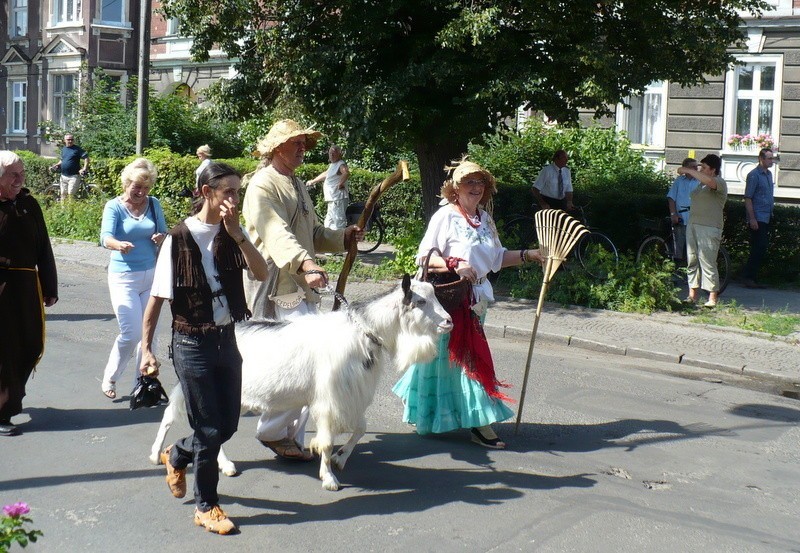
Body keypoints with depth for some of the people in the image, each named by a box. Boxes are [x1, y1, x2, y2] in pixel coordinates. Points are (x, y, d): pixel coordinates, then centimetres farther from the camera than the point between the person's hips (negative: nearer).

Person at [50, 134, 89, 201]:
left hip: (74, 176, -6)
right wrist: (56, 165, 9)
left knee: (71, 194, -12)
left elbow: (86, 158, -9)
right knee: (63, 194, 10)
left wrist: (84, 169, -19)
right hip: (63, 176, 6)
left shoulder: (77, 149, -5)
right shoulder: (63, 149, 14)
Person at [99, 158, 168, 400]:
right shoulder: (114, 206, -7)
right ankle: (109, 379, 14)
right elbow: (106, 237, -21)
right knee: (131, 333, -8)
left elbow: (164, 234, 8)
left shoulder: (153, 204, 4)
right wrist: (119, 245, -44)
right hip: (124, 277, -4)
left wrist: (162, 238, -16)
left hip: (151, 274, 4)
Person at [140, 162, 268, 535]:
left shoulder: (233, 233, 2)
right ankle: (206, 506, 21)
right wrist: (146, 349, -7)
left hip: (226, 339, 5)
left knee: (228, 425, 13)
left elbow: (261, 273, -13)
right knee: (210, 430, 2)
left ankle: (176, 456, 42)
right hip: (192, 343, -5)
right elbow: (157, 298, -8)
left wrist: (236, 233, -21)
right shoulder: (179, 238, -12)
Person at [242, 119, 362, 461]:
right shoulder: (263, 185, -10)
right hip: (276, 286, -9)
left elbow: (312, 233, 26)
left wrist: (343, 237, 9)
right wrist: (305, 263, -40)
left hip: (300, 285, 10)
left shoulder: (297, 186, 22)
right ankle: (272, 431, -1)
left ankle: (290, 437, 17)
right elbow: (277, 234, -25)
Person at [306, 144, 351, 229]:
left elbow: (346, 173, -33)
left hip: (338, 199, -11)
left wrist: (341, 183, -23)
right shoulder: (332, 165, 21)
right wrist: (313, 181, 49)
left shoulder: (341, 164, -10)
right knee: (328, 223, 17)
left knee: (339, 223, -15)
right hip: (332, 200, 11)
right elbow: (325, 174, 39)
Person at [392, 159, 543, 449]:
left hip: (475, 298, 7)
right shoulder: (446, 216, -10)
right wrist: (454, 265, -26)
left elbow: (497, 258, 17)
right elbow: (424, 255, -13)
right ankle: (478, 423, -1)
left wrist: (528, 255, 8)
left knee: (446, 358, 14)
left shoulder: (485, 219, 13)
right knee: (469, 358, -6)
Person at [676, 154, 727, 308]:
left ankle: (713, 297, -7)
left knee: (707, 262, -11)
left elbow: (709, 180, -30)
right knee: (692, 261, 7)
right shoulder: (701, 184, 20)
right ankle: (693, 294, 12)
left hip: (709, 228, -9)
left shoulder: (720, 183, -7)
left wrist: (688, 170, -23)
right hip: (693, 225, 9)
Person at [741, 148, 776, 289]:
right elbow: (748, 198, -13)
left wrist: (771, 212, 17)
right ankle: (747, 276, -5)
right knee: (759, 249, -12)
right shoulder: (754, 175, -10)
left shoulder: (769, 174, 15)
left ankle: (752, 277, 13)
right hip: (758, 219, -8)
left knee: (761, 249, 8)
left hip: (767, 219, 8)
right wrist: (752, 219, -19)